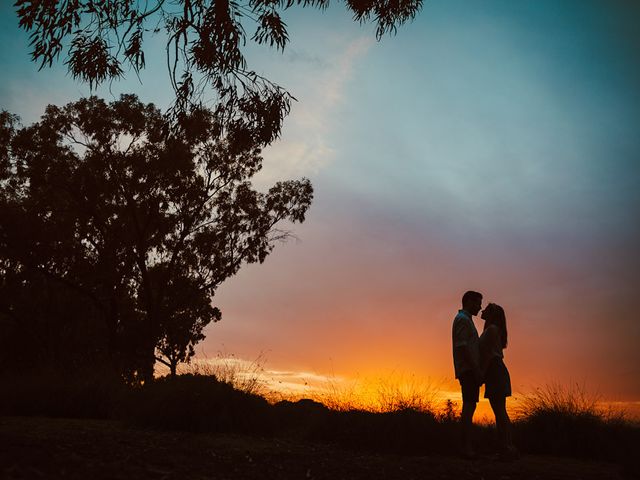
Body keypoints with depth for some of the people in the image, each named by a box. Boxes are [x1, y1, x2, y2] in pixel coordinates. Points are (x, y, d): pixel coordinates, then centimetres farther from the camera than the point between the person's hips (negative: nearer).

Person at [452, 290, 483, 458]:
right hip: (468, 369, -10)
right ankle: (467, 447, -11)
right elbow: (462, 346, -18)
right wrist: (476, 369, -21)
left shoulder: (465, 320, 24)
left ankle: (467, 447, 8)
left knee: (470, 406, 7)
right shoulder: (463, 319, -8)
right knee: (469, 406, -11)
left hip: (469, 370, 10)